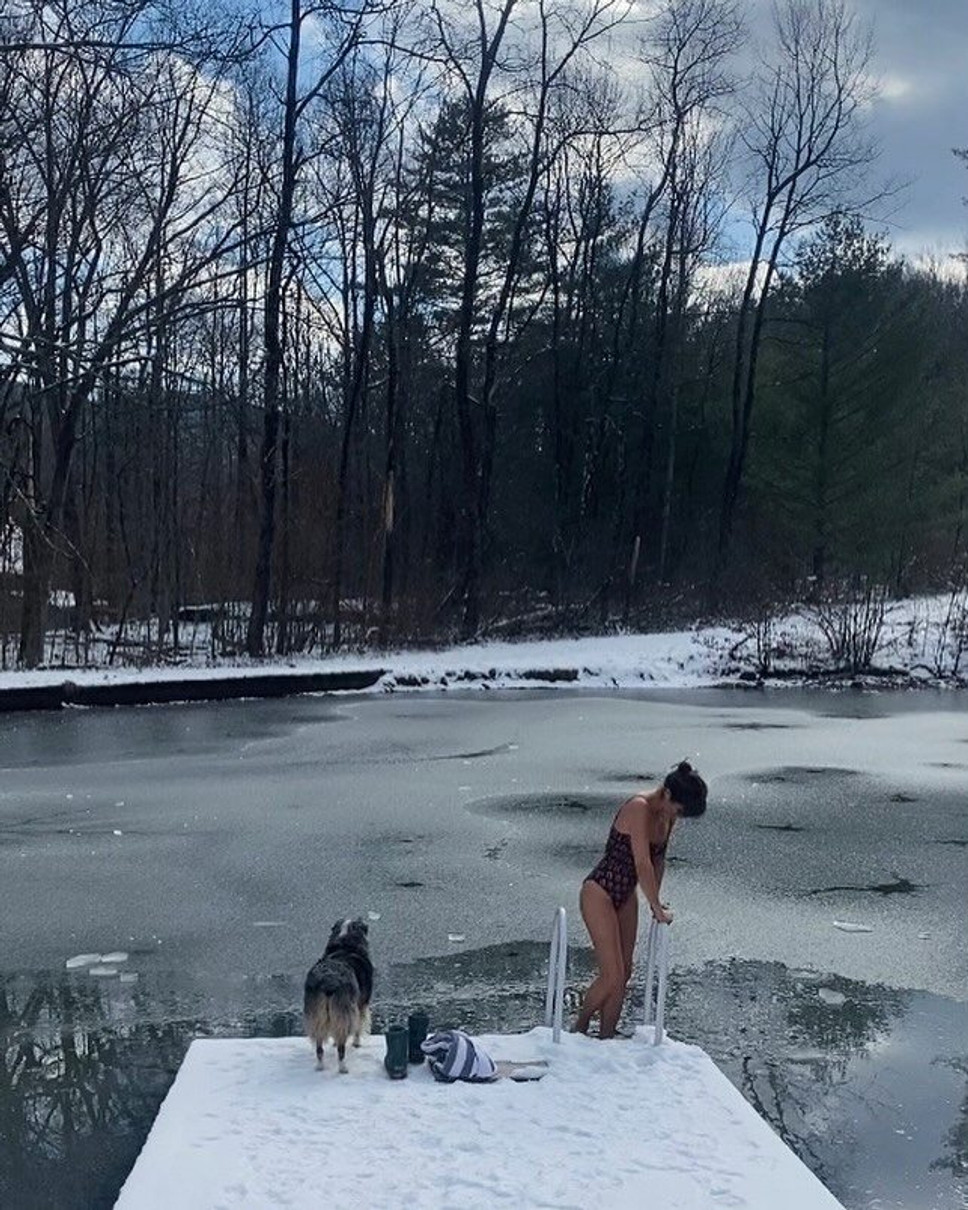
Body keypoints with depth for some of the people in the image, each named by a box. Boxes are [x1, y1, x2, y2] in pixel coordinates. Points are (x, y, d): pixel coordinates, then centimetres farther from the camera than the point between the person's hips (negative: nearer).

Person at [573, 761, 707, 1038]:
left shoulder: (667, 815, 0)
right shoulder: (639, 808, -26)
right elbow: (642, 864, -27)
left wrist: (655, 899, 12)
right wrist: (657, 908, -21)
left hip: (626, 895, 9)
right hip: (599, 893, -9)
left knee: (624, 975, 10)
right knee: (612, 976, -9)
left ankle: (605, 1041, 21)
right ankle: (579, 1029, 14)